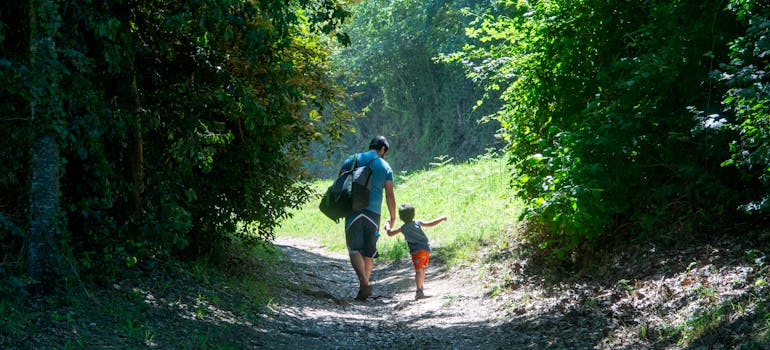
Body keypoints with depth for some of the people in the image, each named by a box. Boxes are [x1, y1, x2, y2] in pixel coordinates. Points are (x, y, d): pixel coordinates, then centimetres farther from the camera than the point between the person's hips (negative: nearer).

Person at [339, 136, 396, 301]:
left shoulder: (353, 160, 9)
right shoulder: (386, 167, 9)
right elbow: (390, 195, 6)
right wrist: (393, 217, 17)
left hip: (353, 209, -1)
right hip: (374, 213, 1)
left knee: (354, 248, -2)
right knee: (369, 252, 10)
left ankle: (363, 280, -24)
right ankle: (364, 288, 10)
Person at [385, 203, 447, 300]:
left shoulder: (403, 228, 0)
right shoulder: (418, 222, 6)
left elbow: (390, 234, 5)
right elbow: (430, 224, 0)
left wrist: (387, 226, 25)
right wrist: (441, 218, 11)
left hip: (417, 251, -5)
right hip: (427, 249, 5)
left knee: (418, 271, -9)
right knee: (422, 269, 19)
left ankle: (419, 291, -20)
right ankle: (421, 289, 28)